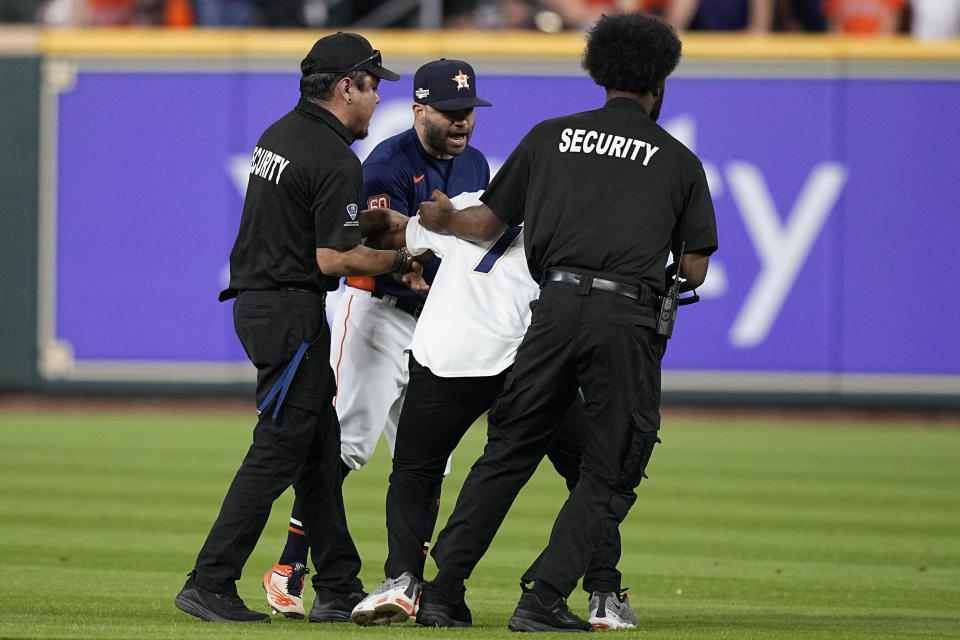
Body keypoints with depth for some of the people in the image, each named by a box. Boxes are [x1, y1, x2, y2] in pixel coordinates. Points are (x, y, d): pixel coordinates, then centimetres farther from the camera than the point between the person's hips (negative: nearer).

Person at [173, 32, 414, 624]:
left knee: (320, 445, 15)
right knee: (279, 452, -8)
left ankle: (339, 589, 19)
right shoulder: (337, 162, -17)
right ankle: (209, 586, -10)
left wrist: (365, 223, 12)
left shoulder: (279, 135, 12)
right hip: (291, 312, -10)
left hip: (256, 302, 10)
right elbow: (332, 259, -20)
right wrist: (400, 262, -5)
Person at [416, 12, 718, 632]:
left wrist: (441, 221, 37)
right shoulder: (679, 161, 12)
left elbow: (487, 222, 19)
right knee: (609, 475, 5)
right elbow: (695, 270, 11)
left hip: (557, 307, 2)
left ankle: (444, 586, 8)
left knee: (507, 453, 13)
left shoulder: (551, 136, 15)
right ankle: (545, 601, -6)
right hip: (630, 321, -2)